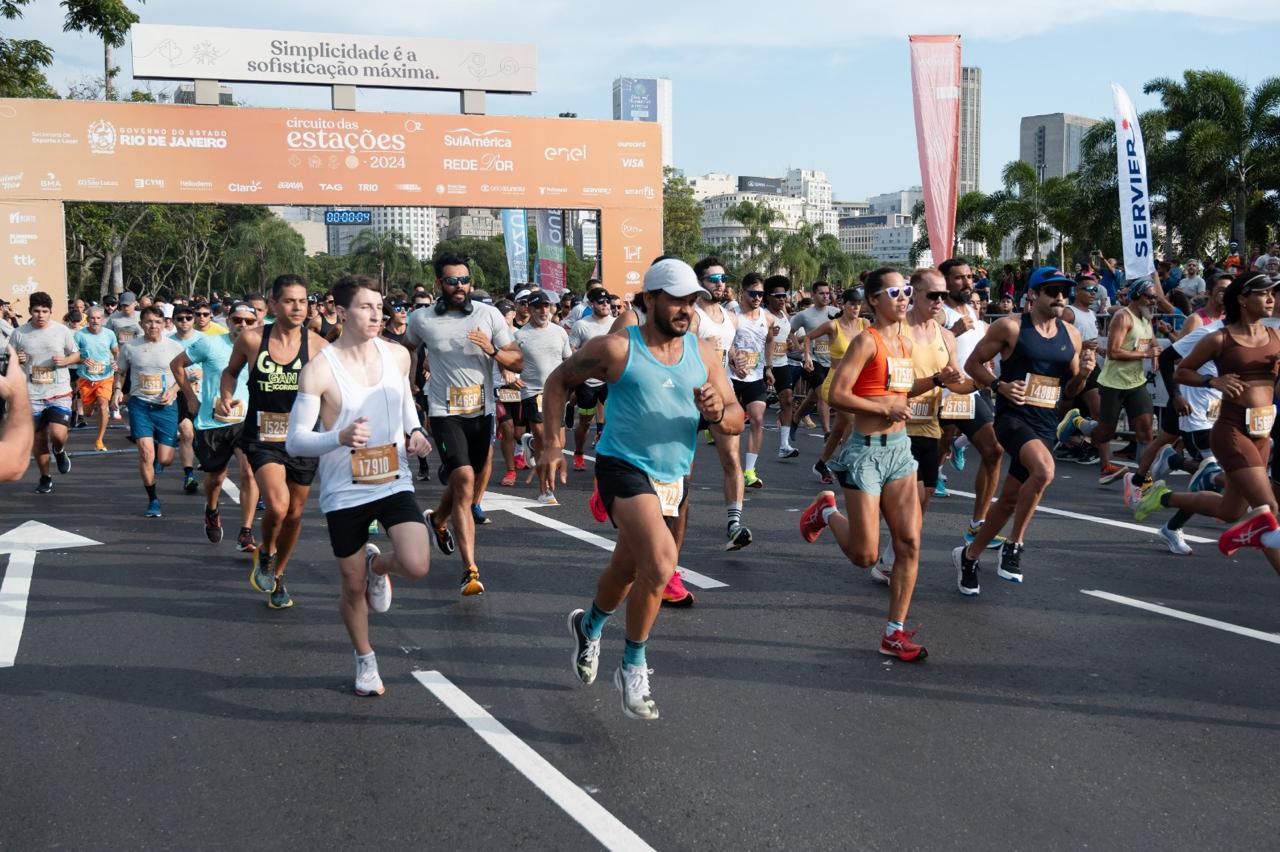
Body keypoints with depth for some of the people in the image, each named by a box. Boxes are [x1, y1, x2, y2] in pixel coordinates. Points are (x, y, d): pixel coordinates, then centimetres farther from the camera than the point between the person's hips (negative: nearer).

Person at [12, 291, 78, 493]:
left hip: (59, 392, -1)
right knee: (39, 438, 9)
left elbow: (76, 355, 10)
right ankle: (44, 478, 27)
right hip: (32, 395, 1)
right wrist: (17, 360, -14)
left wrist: (65, 361, -12)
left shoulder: (62, 331, -1)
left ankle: (59, 452, 20)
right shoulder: (19, 333, -1)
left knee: (58, 435, -17)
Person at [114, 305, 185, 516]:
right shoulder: (129, 347, 1)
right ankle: (153, 499, 5)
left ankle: (158, 453, 40)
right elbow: (120, 372, 15)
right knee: (146, 454, -13)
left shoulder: (174, 347, 0)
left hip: (166, 406, 0)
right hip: (140, 404, 0)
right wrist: (118, 389, -4)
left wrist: (173, 390, -9)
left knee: (165, 460, -1)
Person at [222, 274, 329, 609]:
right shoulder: (251, 339, -6)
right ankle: (265, 553, 11)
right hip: (262, 439, -2)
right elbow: (230, 371, 13)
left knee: (294, 514, 13)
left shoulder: (317, 346, -7)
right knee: (277, 506, -23)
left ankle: (277, 576, 39)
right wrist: (226, 397, -5)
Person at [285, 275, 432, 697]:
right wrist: (340, 437, -32)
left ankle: (378, 564, 18)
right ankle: (365, 660, 37)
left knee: (416, 566, -19)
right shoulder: (319, 370, -14)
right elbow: (294, 441, -14)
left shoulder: (397, 355, 0)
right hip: (345, 493, -2)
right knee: (354, 588, 10)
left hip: (394, 483, 2)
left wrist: (415, 431, -1)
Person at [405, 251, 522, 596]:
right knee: (464, 480, -19)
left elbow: (517, 363, -1)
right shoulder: (421, 320, -2)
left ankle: (438, 519, 51)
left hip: (482, 411, 3)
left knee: (473, 479, 17)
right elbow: (406, 349, 21)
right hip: (444, 412, -3)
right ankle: (471, 570, -19)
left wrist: (491, 350, -19)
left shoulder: (489, 314, -1)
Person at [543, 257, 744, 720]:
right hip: (624, 468, -6)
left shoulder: (704, 354, 1)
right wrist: (552, 444, -5)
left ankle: (589, 625, 54)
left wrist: (718, 412, -21)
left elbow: (736, 422, 2)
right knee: (661, 563, -26)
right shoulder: (616, 349, -11)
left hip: (672, 478, 6)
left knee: (629, 569, 22)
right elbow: (559, 380, 2)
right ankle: (633, 669, -6)